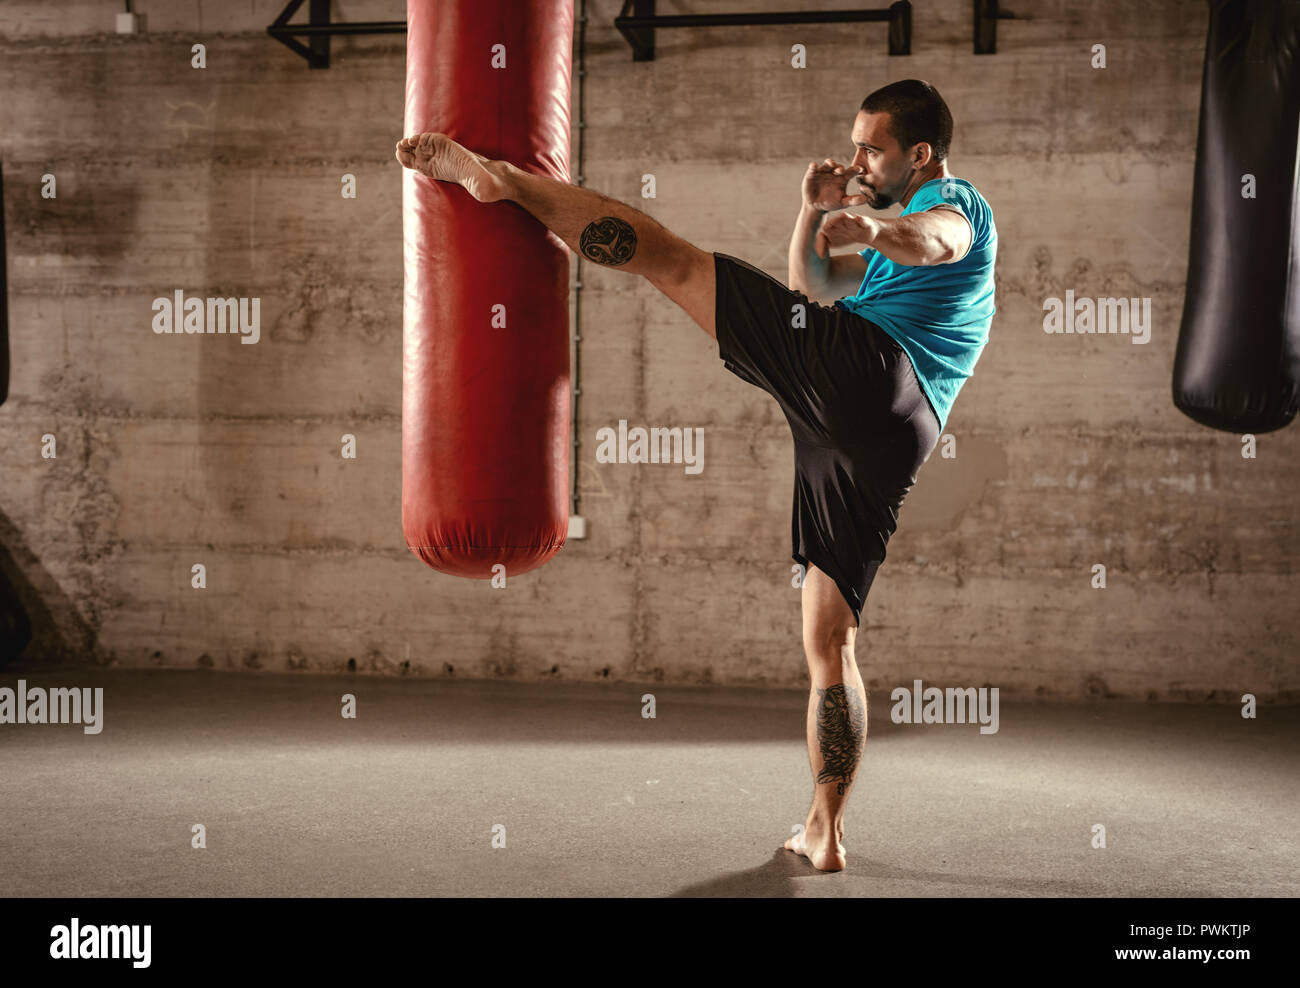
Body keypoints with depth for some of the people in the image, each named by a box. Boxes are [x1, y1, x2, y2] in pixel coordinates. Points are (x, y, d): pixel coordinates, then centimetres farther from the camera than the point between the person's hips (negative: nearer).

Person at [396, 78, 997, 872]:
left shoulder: (958, 203, 13)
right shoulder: (908, 232, 40)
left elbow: (933, 241, -14)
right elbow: (813, 285, 41)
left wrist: (876, 228, -37)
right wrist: (819, 211, 24)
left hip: (857, 366, -9)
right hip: (887, 444, 9)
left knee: (671, 257, -5)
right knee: (831, 642, 9)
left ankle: (497, 177, -9)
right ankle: (825, 834, 9)